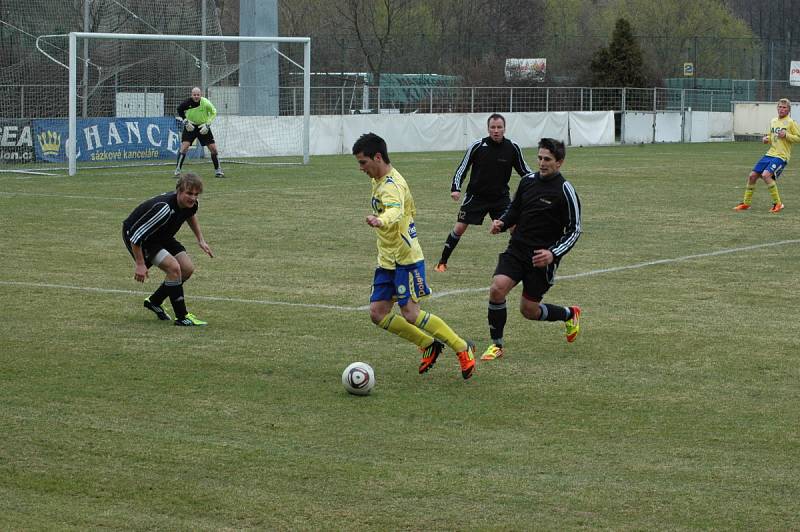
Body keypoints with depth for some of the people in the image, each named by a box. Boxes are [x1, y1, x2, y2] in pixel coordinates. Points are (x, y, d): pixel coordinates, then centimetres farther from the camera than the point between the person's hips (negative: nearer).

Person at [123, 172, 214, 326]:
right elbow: (136, 235, -32)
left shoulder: (191, 204, -13)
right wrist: (140, 264, -25)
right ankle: (182, 317, -13)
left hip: (161, 236, 9)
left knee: (188, 269, 1)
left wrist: (200, 240, 15)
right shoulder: (164, 208, -38)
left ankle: (154, 302, 21)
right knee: (173, 267, -23)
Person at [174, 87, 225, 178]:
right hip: (190, 126, -1)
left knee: (213, 148, -1)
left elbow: (213, 112, -3)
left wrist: (207, 125, -11)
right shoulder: (187, 103, -19)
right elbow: (179, 110, -1)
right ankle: (178, 171, -10)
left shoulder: (206, 103, -19)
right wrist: (185, 121, -11)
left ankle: (218, 171, 15)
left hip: (203, 126, 1)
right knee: (184, 146, -17)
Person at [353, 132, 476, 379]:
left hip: (406, 258, -10)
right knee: (377, 313, 1)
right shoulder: (379, 181, 11)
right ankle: (429, 345, 14)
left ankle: (462, 348, 3)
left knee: (411, 314, -12)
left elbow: (396, 210, -44)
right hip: (387, 260, 10)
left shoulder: (391, 185, -20)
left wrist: (381, 221, -65)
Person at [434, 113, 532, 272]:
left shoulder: (512, 148, -7)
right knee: (459, 228, -3)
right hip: (476, 196, -1)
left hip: (501, 197, 1)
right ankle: (442, 263, 10)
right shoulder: (478, 146, -12)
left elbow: (524, 170, 6)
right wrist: (455, 188, -15)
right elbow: (462, 167, -4)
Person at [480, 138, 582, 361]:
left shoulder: (564, 191, -10)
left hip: (542, 257, -4)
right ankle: (496, 345, -4)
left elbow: (574, 230, -7)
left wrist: (553, 254, -19)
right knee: (497, 288, -20)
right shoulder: (528, 181, 5)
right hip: (516, 250, 4)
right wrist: (500, 223, -4)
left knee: (529, 310, 3)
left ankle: (570, 314, 34)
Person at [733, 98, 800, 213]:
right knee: (752, 176, 3)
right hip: (769, 154, 7)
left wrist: (786, 135, -19)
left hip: (781, 156, -7)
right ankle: (746, 203, 18)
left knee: (766, 175, -26)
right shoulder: (773, 121, 14)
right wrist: (766, 139, 6)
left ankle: (777, 203, -14)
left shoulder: (791, 123, -6)